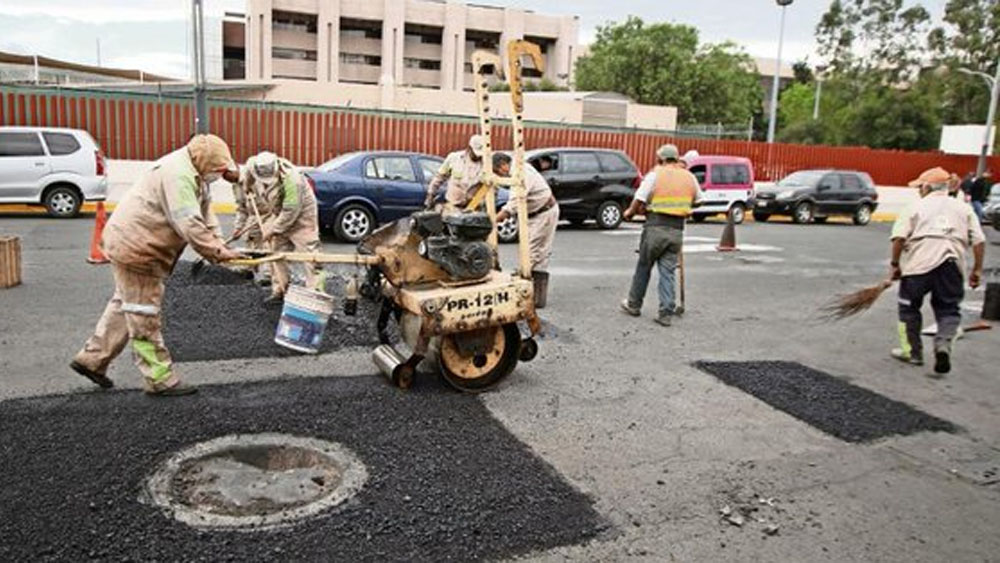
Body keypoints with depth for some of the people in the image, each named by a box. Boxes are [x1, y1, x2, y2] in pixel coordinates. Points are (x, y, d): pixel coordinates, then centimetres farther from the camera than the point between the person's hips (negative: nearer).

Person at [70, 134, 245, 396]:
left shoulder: (193, 174, 9)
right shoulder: (178, 176, -25)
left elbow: (206, 216, 7)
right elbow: (189, 225, -31)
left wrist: (218, 245, -5)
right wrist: (217, 252, -25)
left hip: (133, 244, 11)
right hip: (134, 247, -11)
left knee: (125, 305, 22)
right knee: (144, 315, -3)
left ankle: (92, 359, 34)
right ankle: (160, 379, 5)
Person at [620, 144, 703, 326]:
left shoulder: (655, 175, -5)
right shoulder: (689, 177, 9)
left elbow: (639, 200, -9)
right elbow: (697, 200, 17)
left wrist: (630, 213, 9)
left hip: (656, 227, -3)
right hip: (677, 230, 3)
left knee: (643, 267, 11)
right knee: (667, 271, 6)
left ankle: (634, 304, 24)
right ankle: (666, 313, 3)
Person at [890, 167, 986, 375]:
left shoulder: (916, 207, 5)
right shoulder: (963, 208, 15)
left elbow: (899, 237, -8)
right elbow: (979, 241, 8)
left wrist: (895, 263, 0)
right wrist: (977, 269, 13)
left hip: (919, 264, -2)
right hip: (952, 266, 3)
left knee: (909, 307, 14)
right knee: (949, 310, 12)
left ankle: (912, 352, 20)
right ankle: (943, 344, -13)